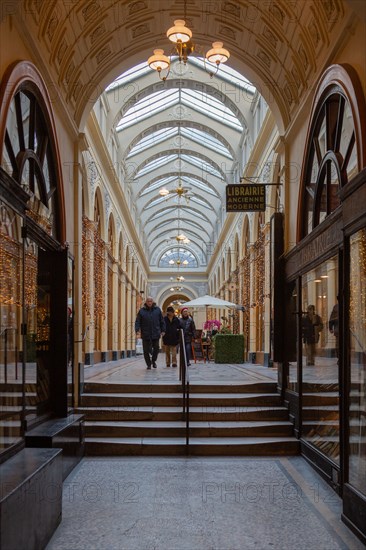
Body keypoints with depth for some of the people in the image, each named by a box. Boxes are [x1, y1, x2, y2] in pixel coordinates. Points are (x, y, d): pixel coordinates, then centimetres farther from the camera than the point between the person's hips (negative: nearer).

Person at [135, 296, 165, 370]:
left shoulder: (157, 310, 7)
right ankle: (149, 364, 17)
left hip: (156, 334, 1)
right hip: (145, 334, -1)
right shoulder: (142, 311, 2)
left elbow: (162, 321, 11)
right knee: (146, 350, 3)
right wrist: (137, 331, -11)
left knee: (156, 348, 4)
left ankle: (153, 361, 28)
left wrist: (163, 330, 6)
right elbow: (137, 322, 0)